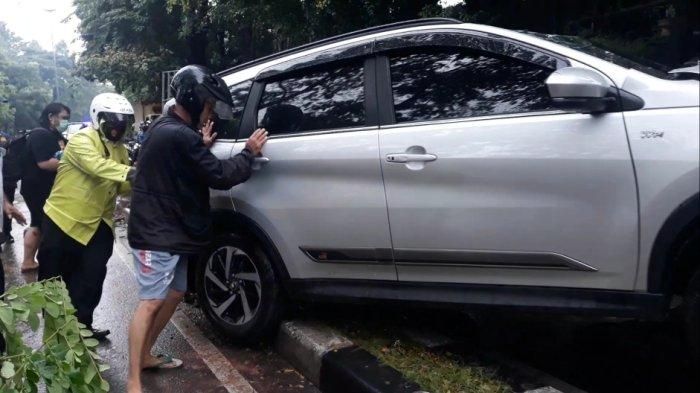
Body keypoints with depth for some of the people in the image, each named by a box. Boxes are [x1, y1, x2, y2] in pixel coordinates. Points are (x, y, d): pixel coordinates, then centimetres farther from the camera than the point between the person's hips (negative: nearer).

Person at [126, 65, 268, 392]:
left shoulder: (165, 128, 13)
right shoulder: (180, 135, -22)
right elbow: (220, 176, -20)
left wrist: (202, 145, 12)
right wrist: (249, 153, -6)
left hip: (168, 231, 11)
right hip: (158, 234, -11)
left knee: (175, 293, 17)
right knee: (151, 302, -9)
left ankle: (145, 355, 31)